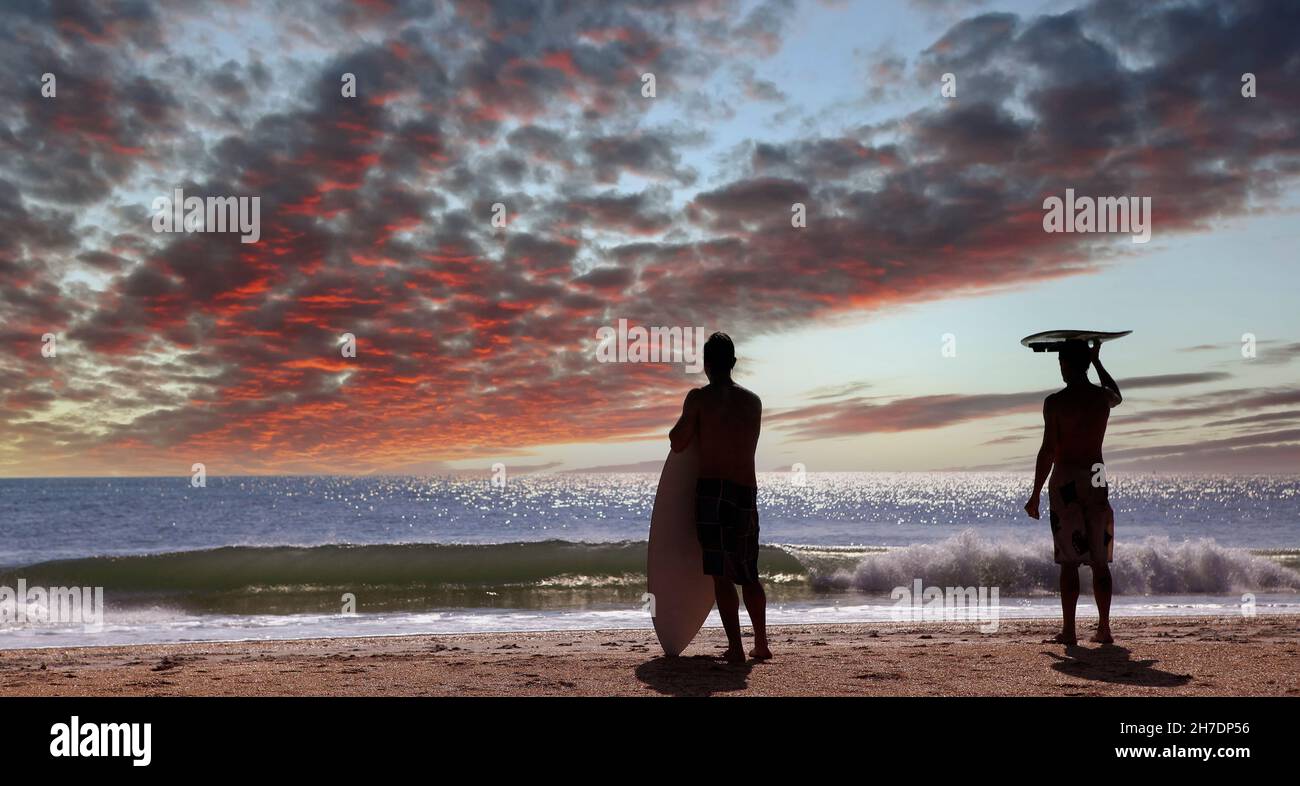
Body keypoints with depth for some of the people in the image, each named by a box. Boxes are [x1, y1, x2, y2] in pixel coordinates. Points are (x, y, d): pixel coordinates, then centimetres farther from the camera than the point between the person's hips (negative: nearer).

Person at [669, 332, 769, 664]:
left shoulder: (699, 397, -3)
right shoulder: (754, 402, 10)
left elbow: (677, 443, -1)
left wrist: (685, 419, 18)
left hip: (711, 491, -4)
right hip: (746, 496, 4)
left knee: (721, 575, -1)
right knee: (748, 575, 17)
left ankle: (735, 647, -5)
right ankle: (761, 644, 22)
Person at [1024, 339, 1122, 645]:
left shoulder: (1055, 402, -10)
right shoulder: (1103, 397, 3)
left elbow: (1048, 451, -12)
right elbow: (1117, 397, 31)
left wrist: (1036, 495, -6)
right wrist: (1097, 360, 35)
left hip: (1065, 480, -4)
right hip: (1096, 479, 4)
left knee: (1070, 560, -1)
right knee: (1099, 560, 9)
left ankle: (1068, 630, 0)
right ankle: (1104, 629, 11)